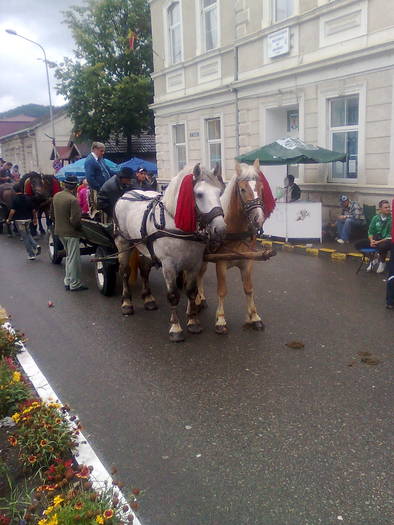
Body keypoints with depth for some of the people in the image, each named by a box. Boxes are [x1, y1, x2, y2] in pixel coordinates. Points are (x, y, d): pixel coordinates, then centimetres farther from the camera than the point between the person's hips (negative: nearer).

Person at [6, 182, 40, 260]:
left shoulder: (15, 199, -12)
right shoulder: (28, 198, 2)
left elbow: (12, 211, -15)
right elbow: (33, 210, 5)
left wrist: (9, 219, -2)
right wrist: (34, 218, 18)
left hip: (19, 220, -4)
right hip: (28, 219, 5)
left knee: (25, 237, 3)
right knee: (28, 234, 23)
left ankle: (31, 254, 4)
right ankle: (36, 246, -1)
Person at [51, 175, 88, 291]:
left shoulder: (56, 196, 3)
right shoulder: (73, 200, -22)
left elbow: (52, 214, 14)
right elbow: (75, 220, -23)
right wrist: (80, 228, -5)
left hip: (59, 231, 8)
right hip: (71, 233, -8)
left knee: (68, 257, 22)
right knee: (74, 259, 1)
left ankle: (68, 281, 27)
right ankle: (74, 284, 8)